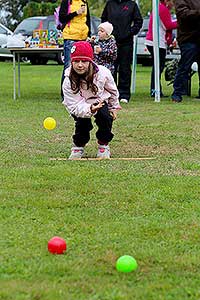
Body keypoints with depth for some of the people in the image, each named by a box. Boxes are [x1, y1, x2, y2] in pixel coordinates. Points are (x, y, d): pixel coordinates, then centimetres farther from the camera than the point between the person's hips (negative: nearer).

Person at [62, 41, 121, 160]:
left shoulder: (103, 73, -25)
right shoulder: (68, 82, -28)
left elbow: (112, 90, -2)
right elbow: (75, 106, -33)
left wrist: (114, 107, 6)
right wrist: (90, 109, -52)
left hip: (101, 102, 1)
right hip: (81, 107, -1)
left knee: (105, 116, -25)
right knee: (82, 121, -27)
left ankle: (103, 145, -3)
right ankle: (78, 146, 0)